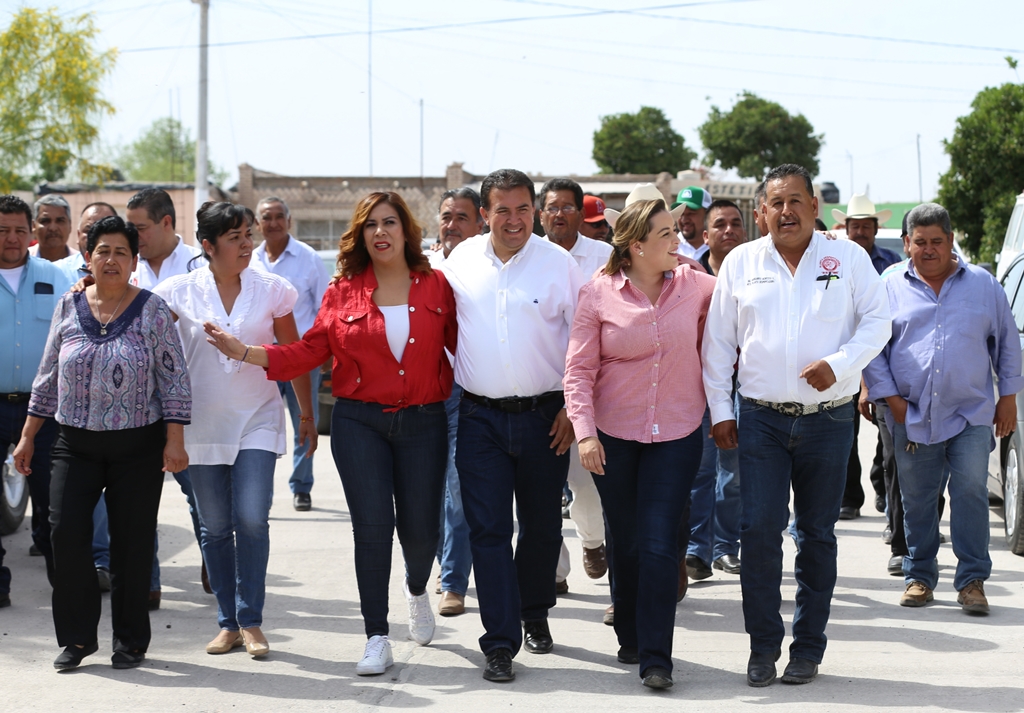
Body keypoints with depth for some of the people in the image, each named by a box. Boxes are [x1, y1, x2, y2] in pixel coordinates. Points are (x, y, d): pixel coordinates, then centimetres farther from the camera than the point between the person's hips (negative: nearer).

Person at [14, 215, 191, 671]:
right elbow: (48, 377, 13)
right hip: (75, 444, 2)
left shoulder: (152, 310, -1)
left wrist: (174, 440, -9)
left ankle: (131, 642, 16)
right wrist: (28, 437, 12)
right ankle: (77, 637, 7)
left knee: (132, 544, 2)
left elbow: (174, 380, -2)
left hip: (138, 447, -2)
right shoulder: (68, 308, 7)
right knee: (65, 532, -8)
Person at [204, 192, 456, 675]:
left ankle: (417, 591, 40)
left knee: (420, 528, 3)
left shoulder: (436, 286, 4)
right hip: (359, 422, 0)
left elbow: (460, 346, 7)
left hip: (422, 422, 1)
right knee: (372, 526, -6)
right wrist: (245, 352, -7)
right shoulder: (343, 291, 3)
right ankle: (377, 639, 4)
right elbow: (309, 351, 1)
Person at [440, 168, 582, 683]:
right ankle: (500, 644, 0)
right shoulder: (460, 261, 3)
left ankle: (534, 615, 34)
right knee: (488, 529, -4)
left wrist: (572, 408, -5)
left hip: (543, 416, -1)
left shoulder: (559, 263, -4)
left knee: (542, 525, 11)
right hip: (480, 417, 1)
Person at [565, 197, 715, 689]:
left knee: (659, 545, -7)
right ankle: (630, 637, 30)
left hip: (677, 434, 0)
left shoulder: (694, 285, -2)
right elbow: (579, 369, -5)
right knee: (625, 542, 11)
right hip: (614, 434, 0)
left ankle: (656, 658, -2)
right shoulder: (598, 294, -6)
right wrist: (584, 431, -16)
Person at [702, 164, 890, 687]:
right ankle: (763, 645, 5)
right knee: (758, 530, -7)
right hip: (761, 418, 1)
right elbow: (718, 340, 9)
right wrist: (720, 409, 3)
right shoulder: (741, 262, 7)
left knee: (817, 535, 6)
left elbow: (877, 321, 3)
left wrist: (840, 364, -14)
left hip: (828, 419, 0)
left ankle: (807, 647, 16)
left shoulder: (848, 258, 3)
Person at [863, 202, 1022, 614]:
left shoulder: (983, 285, 9)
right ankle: (919, 577, 19)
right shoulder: (890, 287, 6)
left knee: (971, 495, -9)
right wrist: (891, 397, -1)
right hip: (912, 418, 1)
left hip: (971, 415, -1)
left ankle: (972, 581, -1)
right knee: (917, 502, 7)